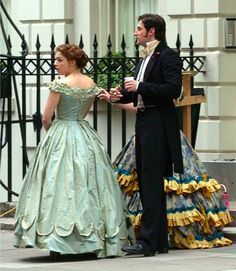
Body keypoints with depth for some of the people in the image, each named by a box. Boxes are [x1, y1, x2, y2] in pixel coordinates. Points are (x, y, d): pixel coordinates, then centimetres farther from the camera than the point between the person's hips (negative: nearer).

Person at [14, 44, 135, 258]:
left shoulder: (60, 84, -13)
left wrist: (52, 131, 12)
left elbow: (46, 118, -8)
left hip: (60, 136, -6)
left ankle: (58, 243, -7)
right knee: (89, 184, 9)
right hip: (85, 135, 6)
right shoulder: (91, 84, 6)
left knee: (59, 184, -3)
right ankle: (92, 239, 9)